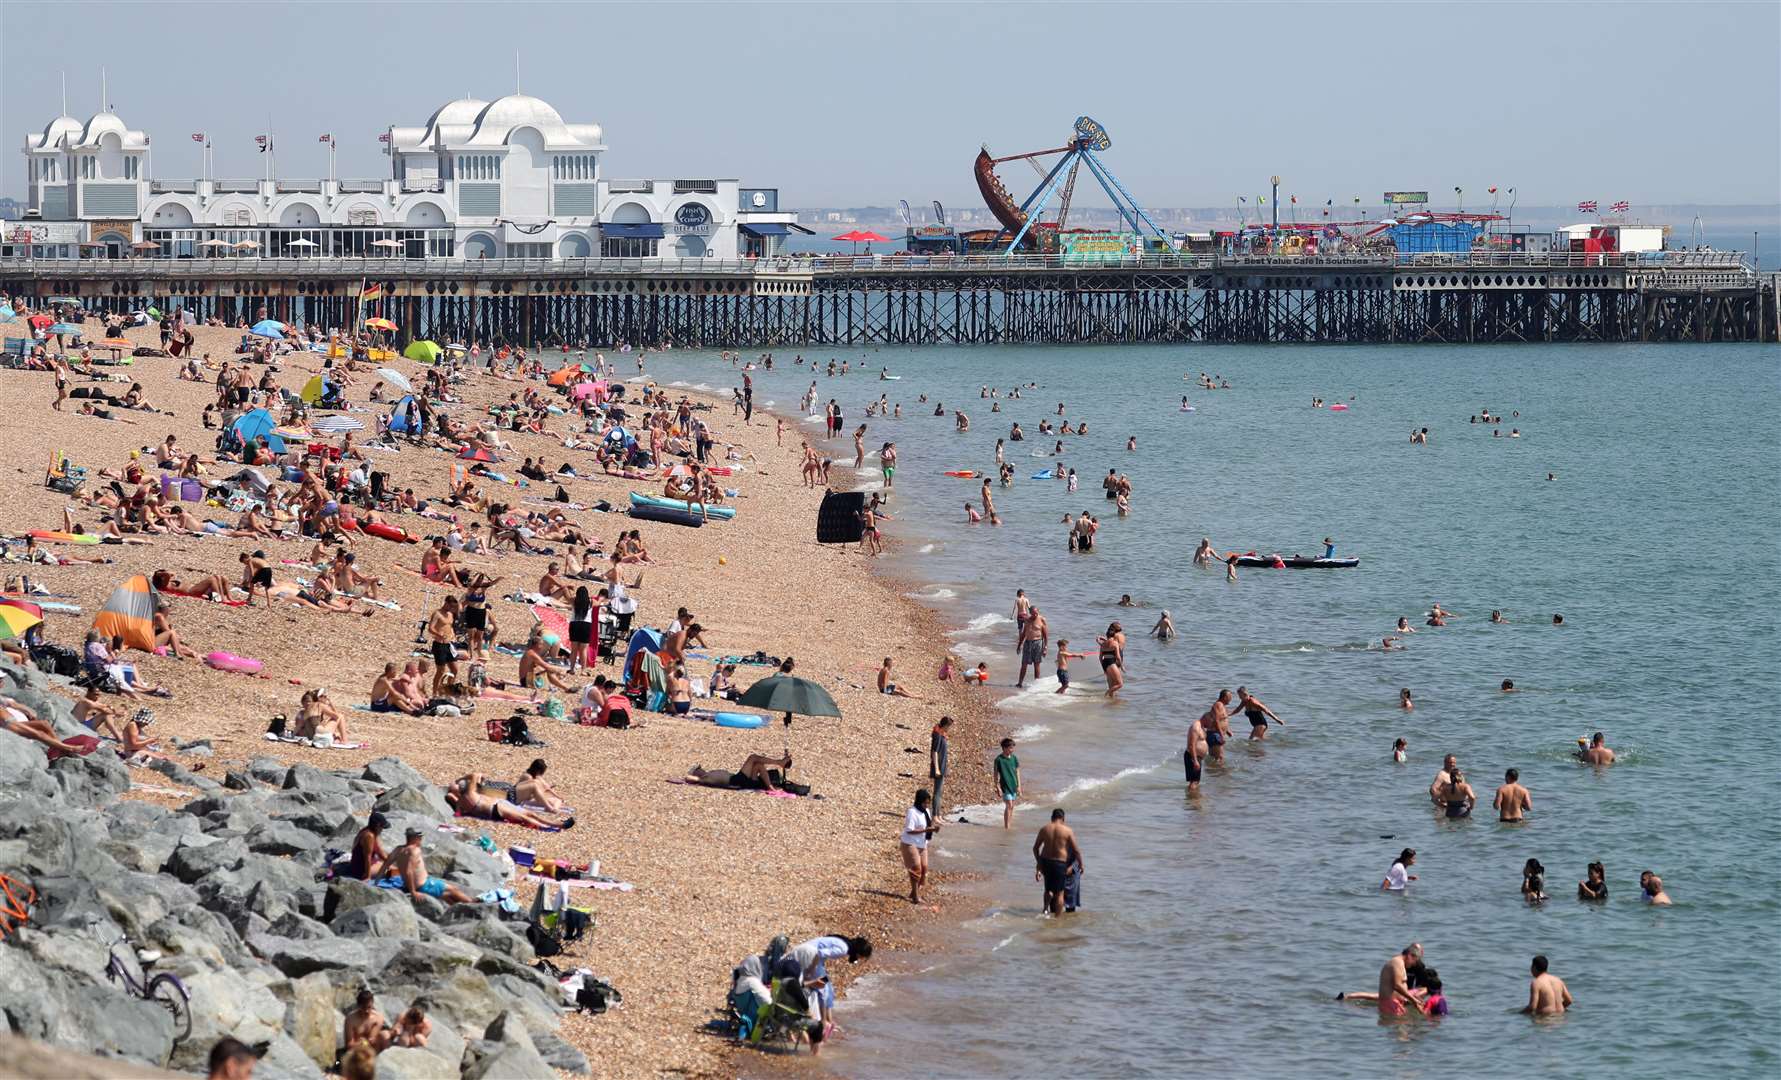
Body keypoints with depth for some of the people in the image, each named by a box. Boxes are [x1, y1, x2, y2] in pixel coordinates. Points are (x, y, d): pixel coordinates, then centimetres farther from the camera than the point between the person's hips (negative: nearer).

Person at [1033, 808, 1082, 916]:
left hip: (1045, 861, 3)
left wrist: (1039, 862, 20)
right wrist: (1081, 865, 9)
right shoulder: (1067, 831, -6)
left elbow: (1035, 848, 8)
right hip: (1060, 863, -3)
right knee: (1059, 892, 7)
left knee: (1049, 888, 23)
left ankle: (1046, 907, 3)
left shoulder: (1044, 829, 1)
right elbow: (1076, 850, -4)